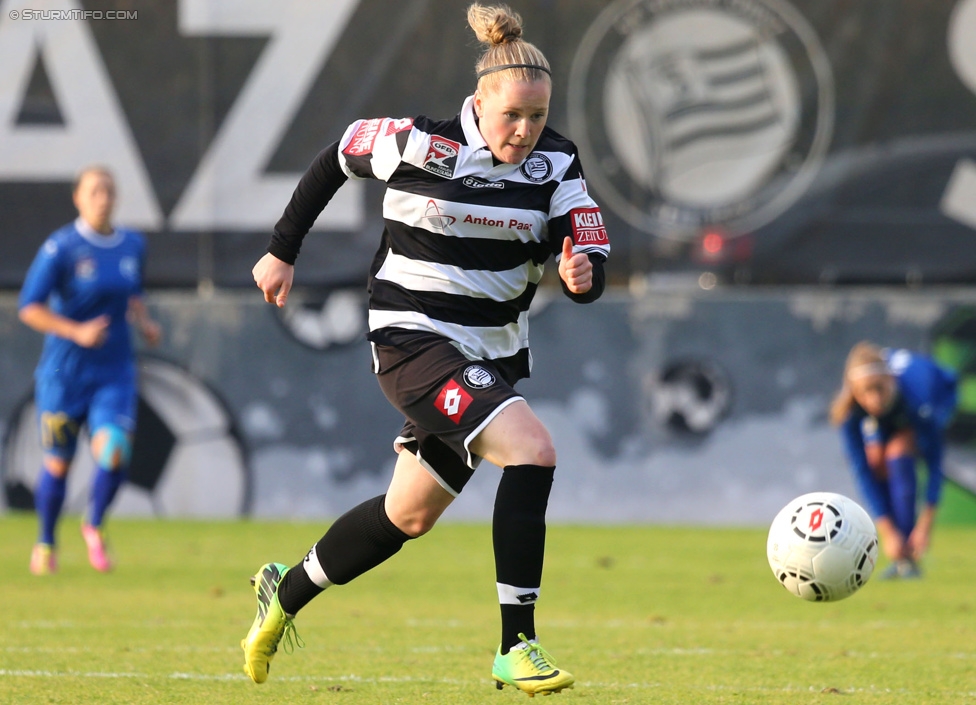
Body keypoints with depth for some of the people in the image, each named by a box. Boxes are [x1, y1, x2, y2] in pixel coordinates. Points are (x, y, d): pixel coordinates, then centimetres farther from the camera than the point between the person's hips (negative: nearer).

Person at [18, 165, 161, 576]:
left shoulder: (133, 246, 5)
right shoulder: (61, 247, -12)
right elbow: (29, 308, -13)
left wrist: (144, 323, 4)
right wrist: (76, 332, -23)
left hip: (115, 372, 3)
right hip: (64, 372, -3)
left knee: (114, 452, -18)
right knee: (57, 464, 7)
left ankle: (94, 525, 9)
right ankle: (46, 544, 32)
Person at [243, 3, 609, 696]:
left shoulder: (554, 163, -5)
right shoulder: (421, 145, -15)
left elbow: (592, 262, -7)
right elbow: (338, 157, 3)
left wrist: (582, 275, -31)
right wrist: (283, 250, 9)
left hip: (496, 350, 6)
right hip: (414, 343, -6)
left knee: (409, 516, 16)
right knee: (533, 450, -26)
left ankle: (285, 593, 42)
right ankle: (516, 648, -23)